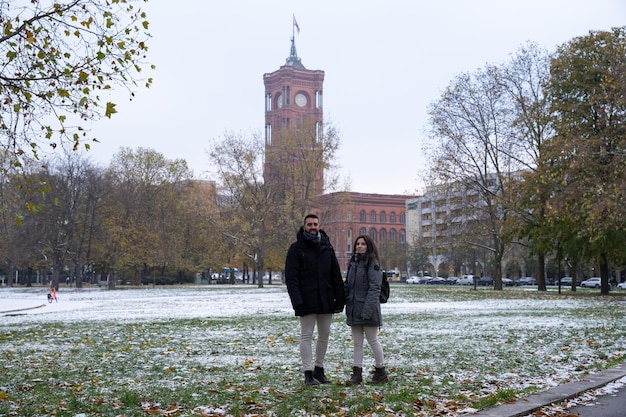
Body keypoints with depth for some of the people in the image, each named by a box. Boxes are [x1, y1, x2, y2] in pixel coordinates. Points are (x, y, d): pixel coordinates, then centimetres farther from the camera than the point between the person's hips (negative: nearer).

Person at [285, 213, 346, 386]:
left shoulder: (327, 247, 11)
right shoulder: (296, 248, -3)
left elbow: (336, 275, 12)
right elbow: (290, 277, -9)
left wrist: (340, 299, 6)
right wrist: (297, 300, -18)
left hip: (326, 300, 5)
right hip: (307, 300, -5)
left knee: (324, 334, 10)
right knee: (307, 335, 0)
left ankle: (319, 369, 23)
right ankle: (308, 373, 6)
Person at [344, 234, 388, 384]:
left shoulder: (372, 264, -10)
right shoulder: (353, 263, 13)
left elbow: (374, 289, -16)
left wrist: (367, 309, -22)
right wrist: (347, 305, 9)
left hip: (368, 311, -7)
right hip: (354, 310, 7)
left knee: (373, 340, 3)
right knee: (357, 342, 10)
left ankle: (381, 371, 17)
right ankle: (357, 373, 15)